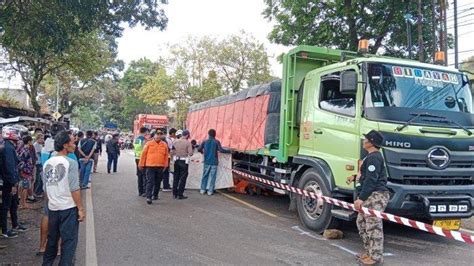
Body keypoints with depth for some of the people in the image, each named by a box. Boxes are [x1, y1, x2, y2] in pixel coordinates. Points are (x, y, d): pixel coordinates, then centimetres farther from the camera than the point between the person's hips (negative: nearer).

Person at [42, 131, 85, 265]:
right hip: (68, 208, -6)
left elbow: (46, 188, 11)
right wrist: (80, 208, -10)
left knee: (52, 239, 21)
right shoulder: (70, 163, -15)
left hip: (52, 208, 6)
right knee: (69, 241, 4)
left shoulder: (47, 163, 4)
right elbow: (74, 189, -17)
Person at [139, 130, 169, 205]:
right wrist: (141, 164, 5)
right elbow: (143, 154, 3)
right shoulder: (149, 144, -1)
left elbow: (166, 155, 11)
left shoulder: (164, 144, 6)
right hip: (150, 166, -3)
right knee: (150, 182, -6)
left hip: (160, 167, 3)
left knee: (158, 182, 13)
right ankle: (148, 197, -7)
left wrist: (165, 165, 8)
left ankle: (155, 195, 29)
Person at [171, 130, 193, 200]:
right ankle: (180, 194, 2)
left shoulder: (175, 142, 4)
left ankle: (174, 194, 19)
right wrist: (192, 151, 7)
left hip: (176, 161, 5)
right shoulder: (188, 143, -9)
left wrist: (173, 159, 17)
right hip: (184, 161, -5)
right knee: (183, 178, 2)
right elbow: (190, 153, -14)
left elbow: (172, 152, 4)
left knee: (176, 177, 13)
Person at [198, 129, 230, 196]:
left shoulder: (205, 141, 3)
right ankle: (210, 191, 4)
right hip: (214, 162, -3)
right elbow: (221, 150, -14)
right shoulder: (216, 142, -6)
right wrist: (229, 151, -2)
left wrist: (202, 151, 23)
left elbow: (199, 149, 1)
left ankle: (203, 189, 16)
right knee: (212, 176, 3)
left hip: (206, 162, 3)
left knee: (205, 175, 12)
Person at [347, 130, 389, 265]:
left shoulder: (374, 157, -16)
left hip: (376, 196, -11)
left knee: (373, 226, -5)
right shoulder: (372, 156, 18)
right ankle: (369, 251, 27)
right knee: (362, 223, 17)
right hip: (370, 196, 11)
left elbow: (371, 180, -22)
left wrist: (361, 198, -23)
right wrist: (355, 178, 28)